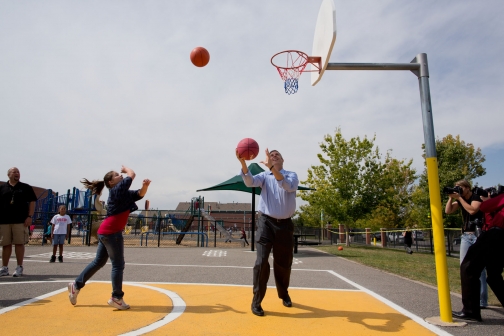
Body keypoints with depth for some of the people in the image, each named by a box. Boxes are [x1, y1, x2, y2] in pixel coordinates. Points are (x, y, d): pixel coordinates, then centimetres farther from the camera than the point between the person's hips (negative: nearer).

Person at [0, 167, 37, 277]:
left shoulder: (26, 188, 7)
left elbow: (32, 202, 4)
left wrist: (29, 216, -5)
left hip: (20, 221, -2)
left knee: (19, 243, -1)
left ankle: (19, 268, 6)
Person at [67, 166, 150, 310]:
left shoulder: (124, 193, 16)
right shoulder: (117, 189, -9)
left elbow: (140, 194, 13)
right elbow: (132, 174, -12)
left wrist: (145, 185, -7)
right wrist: (126, 168, 10)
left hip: (106, 232, 10)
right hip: (111, 232, -10)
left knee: (98, 262, 20)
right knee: (118, 265, -3)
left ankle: (76, 285, 30)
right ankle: (116, 298, 4)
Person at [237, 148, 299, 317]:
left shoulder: (292, 175, 1)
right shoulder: (265, 176, 3)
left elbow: (288, 186, -22)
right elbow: (250, 182, -17)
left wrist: (272, 167, -32)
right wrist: (243, 162, -33)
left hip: (285, 224, 1)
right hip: (267, 223, -1)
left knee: (284, 263, 14)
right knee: (261, 261, -11)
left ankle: (284, 295, 40)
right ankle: (256, 301, 5)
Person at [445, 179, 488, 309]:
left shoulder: (476, 197, -6)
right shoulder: (460, 200, 12)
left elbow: (472, 210, -23)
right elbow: (448, 211, 5)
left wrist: (459, 198, -17)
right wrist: (451, 198, -3)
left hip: (478, 235, -6)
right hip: (466, 236, 6)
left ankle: (482, 300, 0)